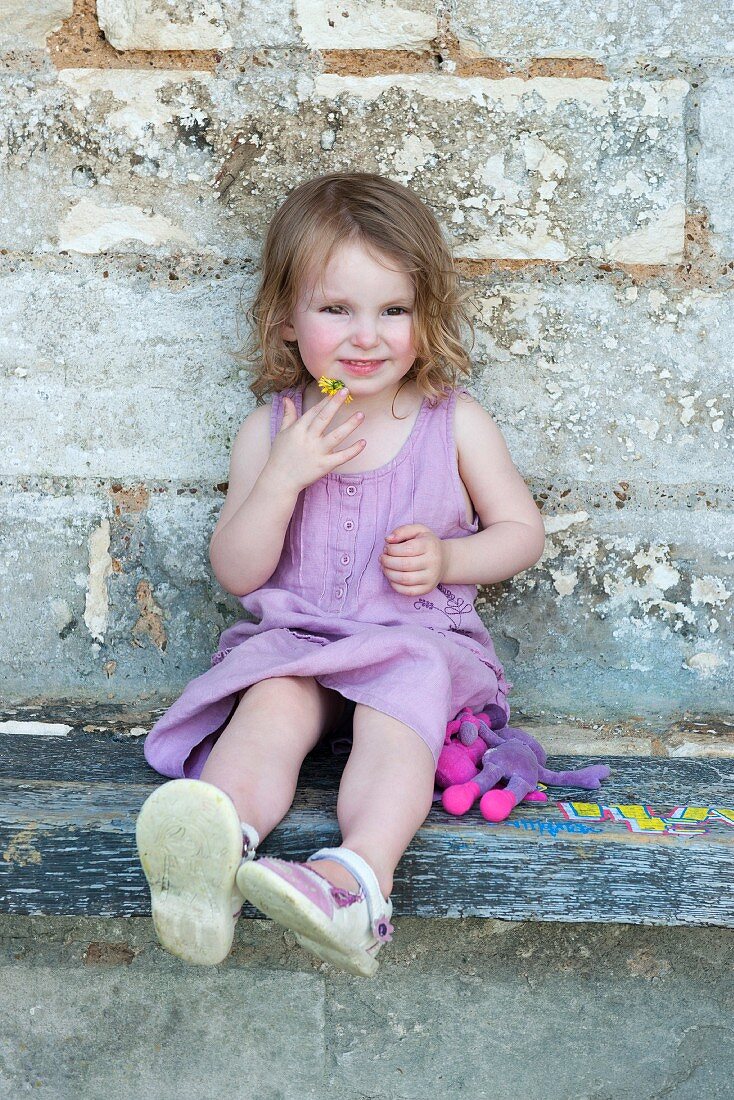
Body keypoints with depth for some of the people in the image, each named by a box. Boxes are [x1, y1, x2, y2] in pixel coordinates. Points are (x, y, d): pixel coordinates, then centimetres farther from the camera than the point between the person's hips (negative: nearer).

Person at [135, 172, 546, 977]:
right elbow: (236, 574, 3)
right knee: (270, 707, -31)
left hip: (419, 641, -1)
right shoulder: (270, 429, 6)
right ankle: (214, 847, -58)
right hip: (293, 639, 1)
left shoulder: (455, 422, 4)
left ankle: (361, 874, -57)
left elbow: (522, 531, 11)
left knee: (399, 709, -34)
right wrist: (284, 475, -13)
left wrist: (446, 559, -11)